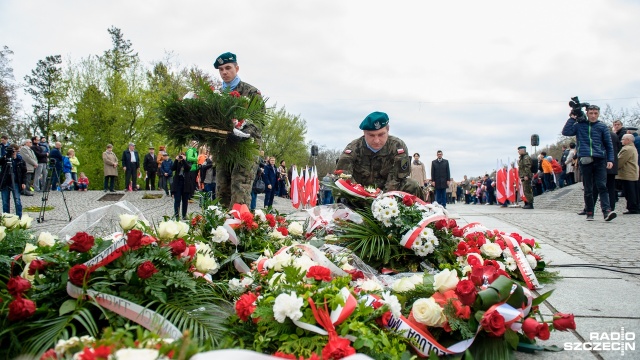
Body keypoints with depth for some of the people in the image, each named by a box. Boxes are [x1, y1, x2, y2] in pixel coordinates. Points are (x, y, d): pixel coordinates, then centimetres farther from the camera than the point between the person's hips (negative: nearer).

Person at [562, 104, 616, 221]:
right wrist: (572, 118, 1)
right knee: (588, 189, 5)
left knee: (602, 186, -11)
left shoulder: (602, 127, 10)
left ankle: (606, 211, -19)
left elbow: (609, 145, 10)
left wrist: (610, 160, 0)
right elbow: (566, 132, -3)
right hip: (585, 160, 0)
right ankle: (589, 213, 10)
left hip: (600, 160, 0)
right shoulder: (580, 125, 10)